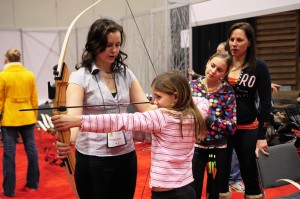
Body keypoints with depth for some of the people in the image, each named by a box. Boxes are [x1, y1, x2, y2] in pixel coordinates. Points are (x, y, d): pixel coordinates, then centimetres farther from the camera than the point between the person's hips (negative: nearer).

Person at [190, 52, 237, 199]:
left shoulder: (227, 92, -7)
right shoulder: (192, 86, -4)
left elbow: (232, 126, -12)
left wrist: (208, 119, -23)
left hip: (218, 148, 0)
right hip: (195, 146, 0)